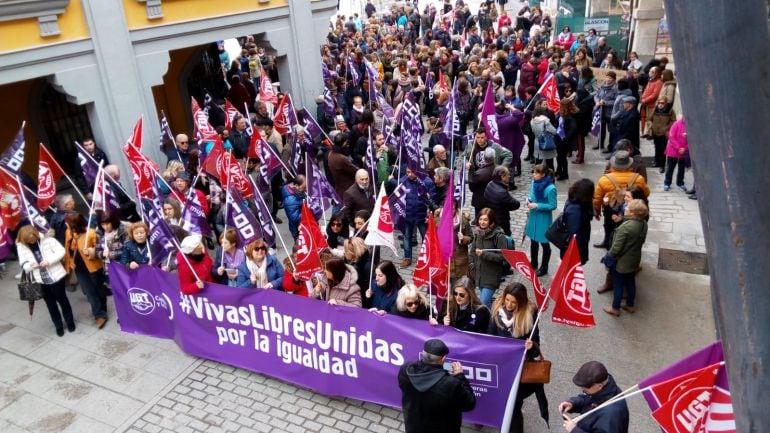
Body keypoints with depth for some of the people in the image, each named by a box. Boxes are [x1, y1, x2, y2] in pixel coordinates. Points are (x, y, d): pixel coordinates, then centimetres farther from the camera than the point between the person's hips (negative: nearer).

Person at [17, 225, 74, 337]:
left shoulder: (47, 239, -13)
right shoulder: (21, 245, -4)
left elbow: (61, 251, -12)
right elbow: (23, 264, -1)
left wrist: (49, 261, -25)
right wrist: (30, 266, -23)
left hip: (56, 276, -3)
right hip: (40, 280, 3)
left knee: (62, 300, 12)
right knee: (50, 303, 15)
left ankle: (70, 322, 32)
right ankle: (58, 325, 32)